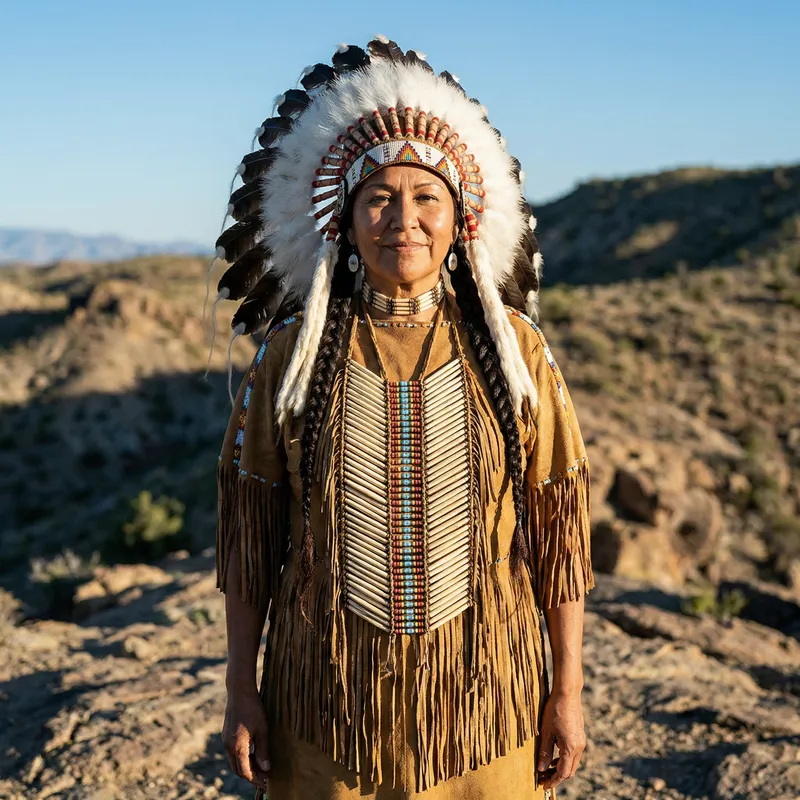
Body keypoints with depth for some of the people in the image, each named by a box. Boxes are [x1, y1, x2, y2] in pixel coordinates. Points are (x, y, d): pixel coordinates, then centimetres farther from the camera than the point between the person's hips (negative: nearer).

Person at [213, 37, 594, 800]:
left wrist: (567, 689, 0)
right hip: (329, 696, 0)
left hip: (482, 693, 0)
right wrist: (240, 692, 0)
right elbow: (247, 527, 0)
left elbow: (558, 524, -1)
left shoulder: (513, 348, -5)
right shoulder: (290, 353, -4)